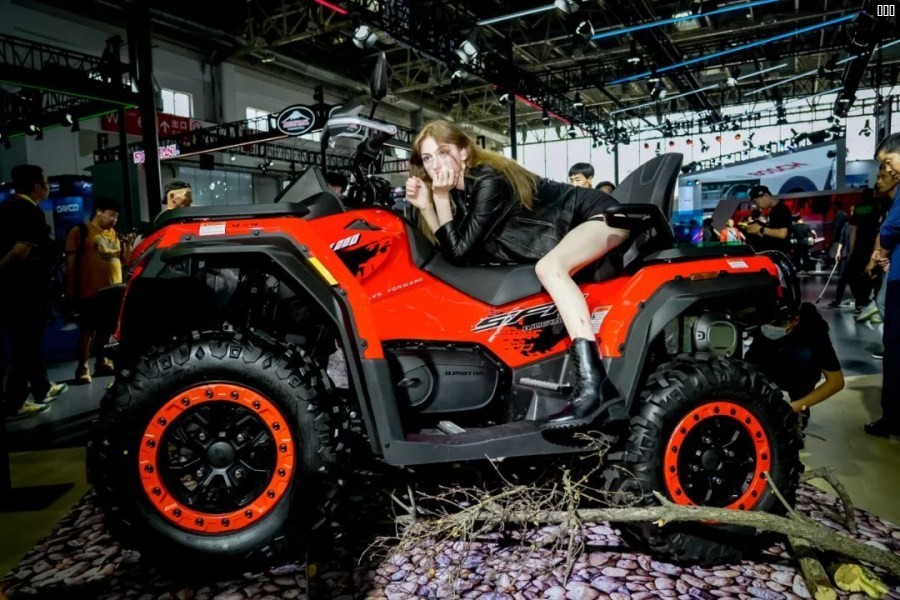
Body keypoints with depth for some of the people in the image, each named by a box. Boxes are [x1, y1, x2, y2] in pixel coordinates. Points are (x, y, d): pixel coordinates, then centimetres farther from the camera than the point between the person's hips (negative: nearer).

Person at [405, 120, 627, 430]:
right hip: (564, 232, 10)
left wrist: (441, 197, -26)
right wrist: (424, 205, -14)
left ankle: (592, 383, -41)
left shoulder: (489, 181, -26)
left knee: (549, 267, -34)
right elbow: (450, 251, -5)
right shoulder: (460, 190, -1)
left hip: (598, 214, -10)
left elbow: (461, 251, -26)